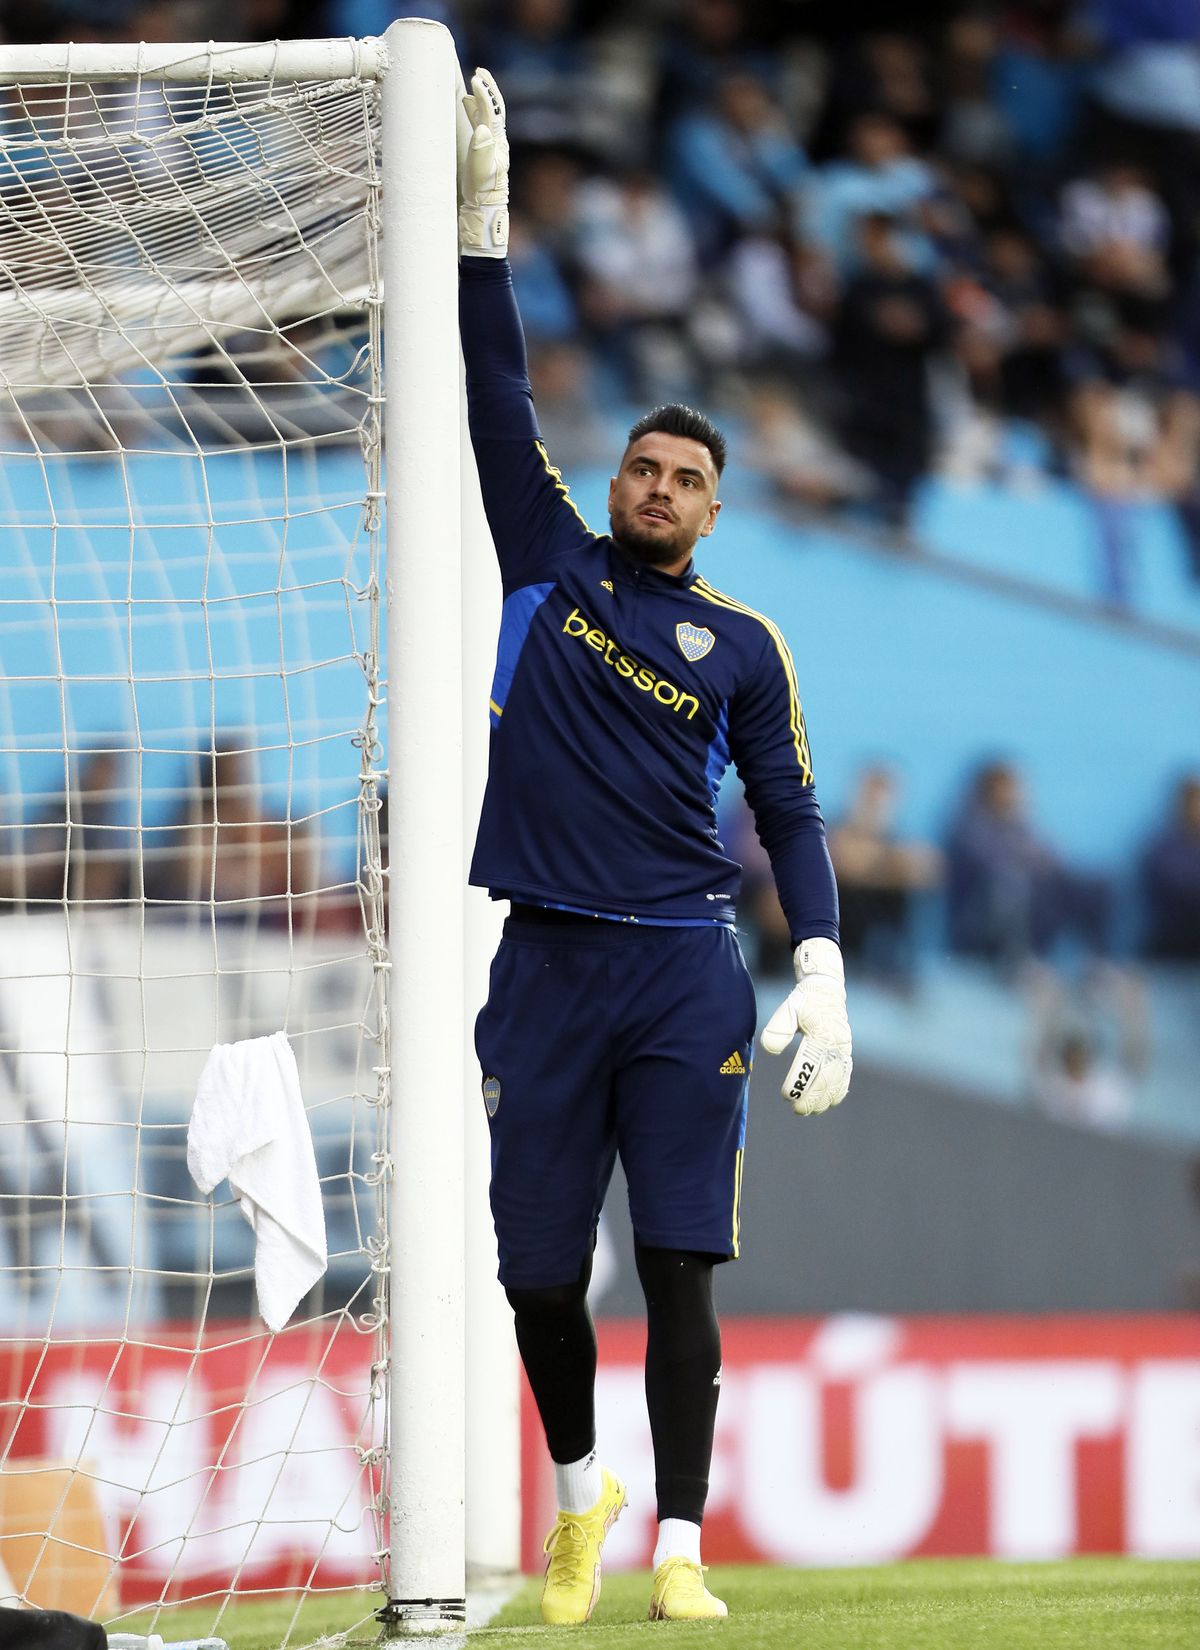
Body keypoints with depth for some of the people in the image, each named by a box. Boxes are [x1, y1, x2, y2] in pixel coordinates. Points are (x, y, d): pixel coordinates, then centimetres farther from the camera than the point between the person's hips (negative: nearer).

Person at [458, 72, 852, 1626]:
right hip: (545, 969, 1)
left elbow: (791, 813, 8)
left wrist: (824, 973, -3)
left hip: (686, 973, -1)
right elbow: (498, 400, 6)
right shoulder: (551, 564, 10)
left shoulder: (741, 644, 9)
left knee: (678, 1265, -7)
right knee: (540, 1273, 2)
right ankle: (578, 1494, 27)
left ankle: (679, 1549, -5)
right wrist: (484, 229, -1)